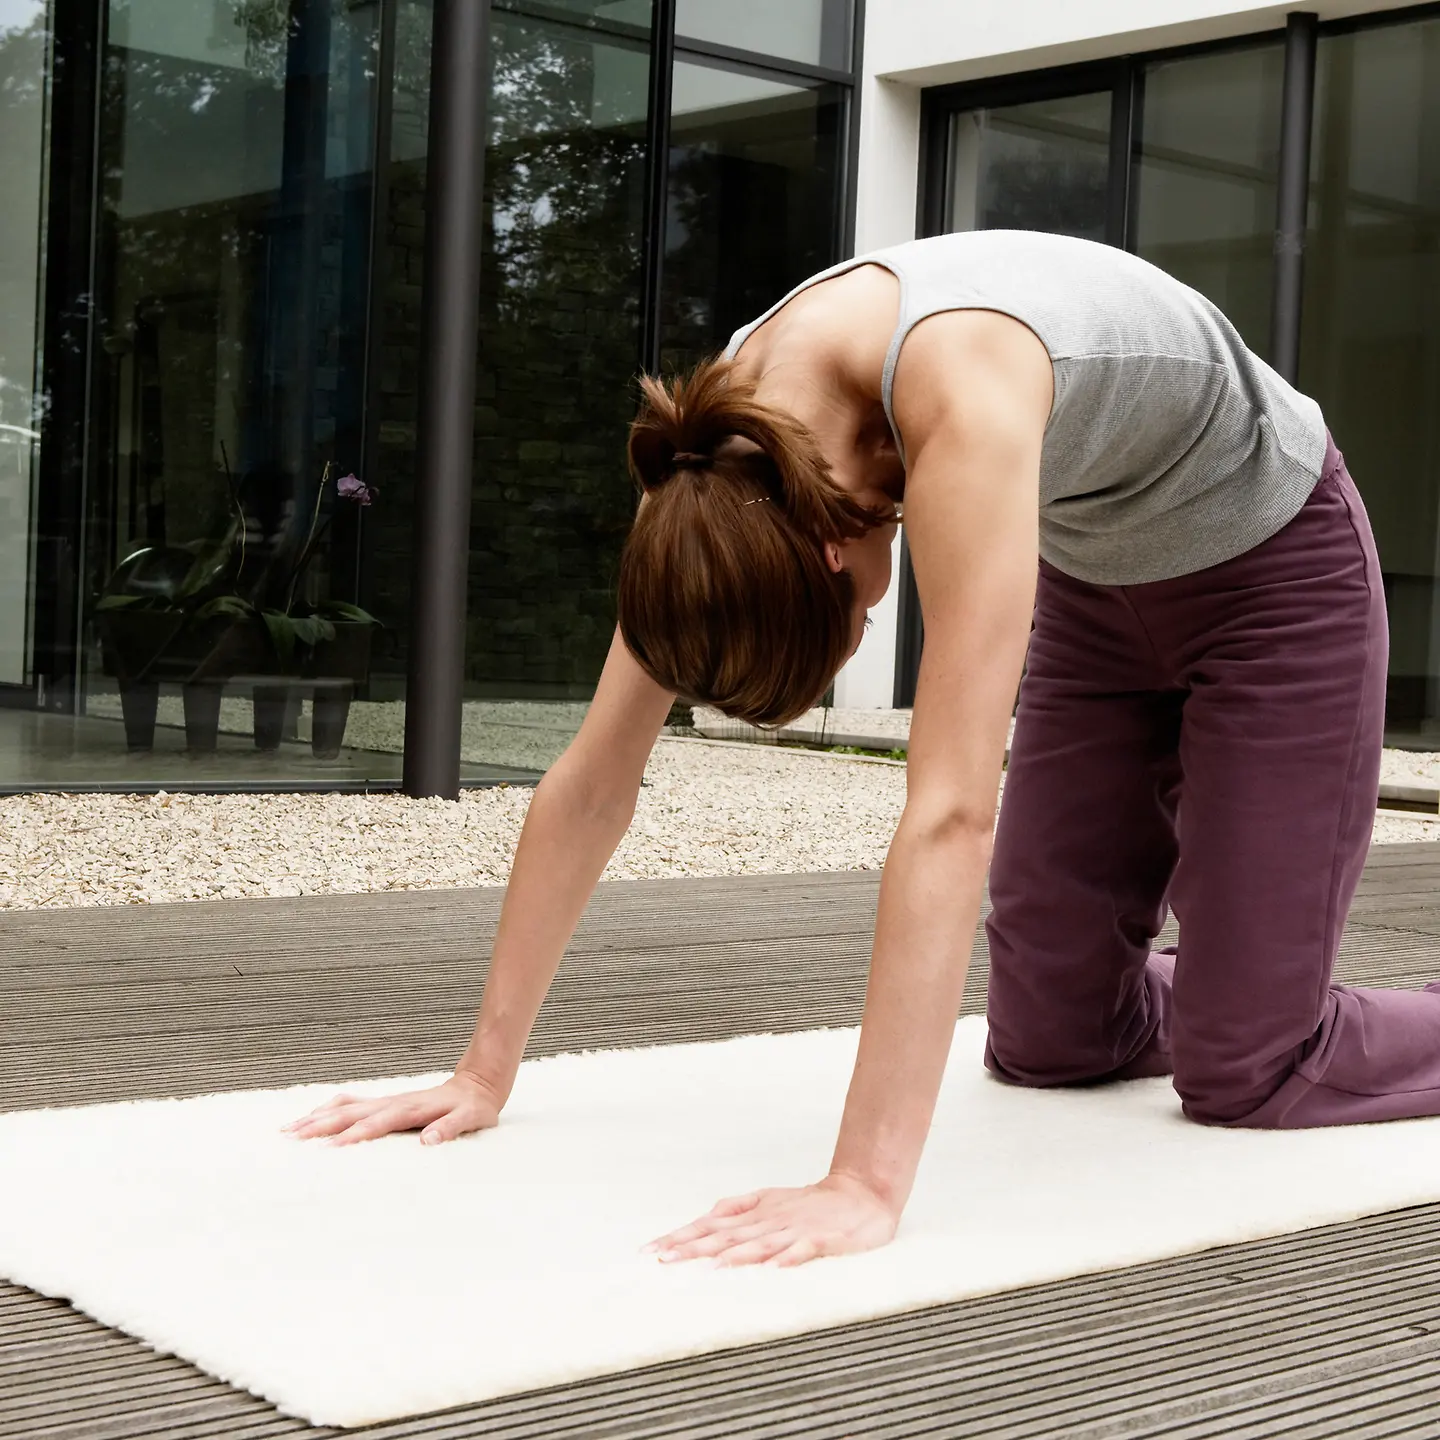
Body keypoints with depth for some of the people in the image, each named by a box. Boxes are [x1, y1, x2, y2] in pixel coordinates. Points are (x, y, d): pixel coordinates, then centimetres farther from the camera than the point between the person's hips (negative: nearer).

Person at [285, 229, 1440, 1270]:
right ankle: (1223, 988, 38)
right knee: (1047, 1041, 7)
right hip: (1099, 582, 6)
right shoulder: (721, 456, -22)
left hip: (1273, 568, -6)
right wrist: (484, 1074, -15)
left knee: (1246, 1073, -8)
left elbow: (952, 808, -49)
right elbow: (594, 782, -16)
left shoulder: (959, 394, -43)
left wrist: (868, 1186, -51)